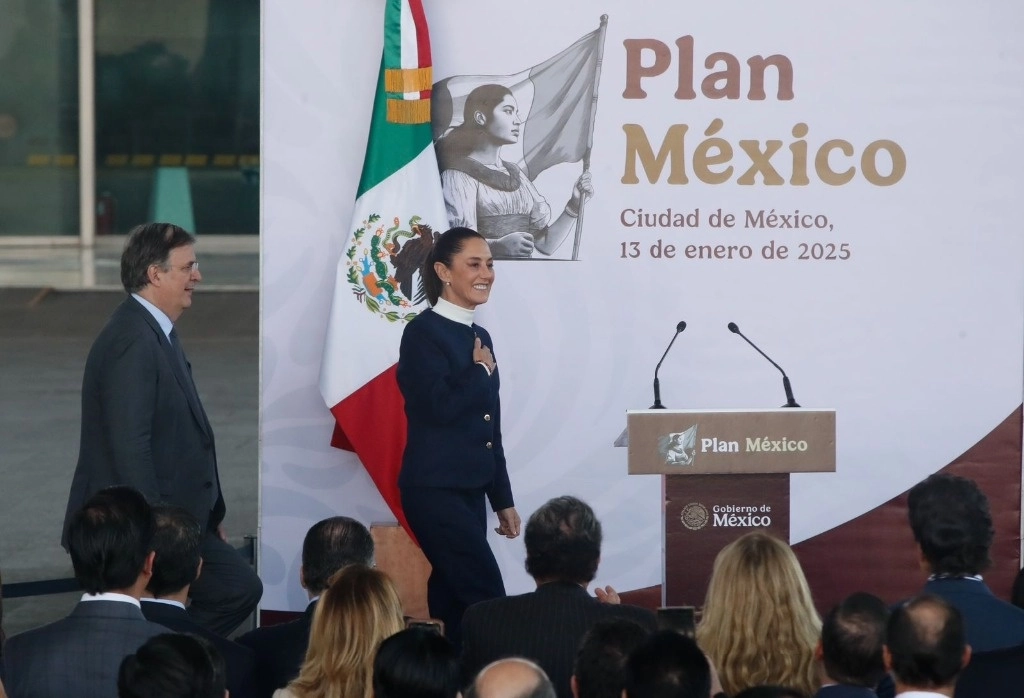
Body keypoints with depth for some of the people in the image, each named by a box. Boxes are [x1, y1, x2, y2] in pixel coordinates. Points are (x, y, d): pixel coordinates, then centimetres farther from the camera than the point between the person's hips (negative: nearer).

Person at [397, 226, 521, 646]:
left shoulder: (479, 337, 15)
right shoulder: (424, 333, -9)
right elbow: (441, 406, -22)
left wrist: (503, 499, 17)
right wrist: (482, 371, -6)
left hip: (469, 490, 8)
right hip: (435, 490, -8)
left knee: (453, 603, 8)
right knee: (488, 601, -12)